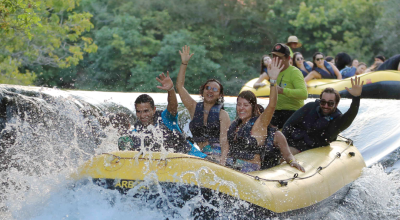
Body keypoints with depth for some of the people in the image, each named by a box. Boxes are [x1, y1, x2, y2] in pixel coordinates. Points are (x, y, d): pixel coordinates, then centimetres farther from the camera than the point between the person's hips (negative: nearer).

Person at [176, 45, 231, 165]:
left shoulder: (222, 114, 5)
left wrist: (222, 161, -24)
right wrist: (184, 63, 2)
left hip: (217, 156, -4)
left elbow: (224, 140, -7)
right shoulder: (194, 108, 15)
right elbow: (180, 86, 9)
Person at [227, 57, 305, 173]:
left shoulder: (259, 124, -4)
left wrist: (273, 80, -31)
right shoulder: (234, 125, 16)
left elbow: (271, 106, -21)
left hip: (250, 171, -6)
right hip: (229, 167, 6)